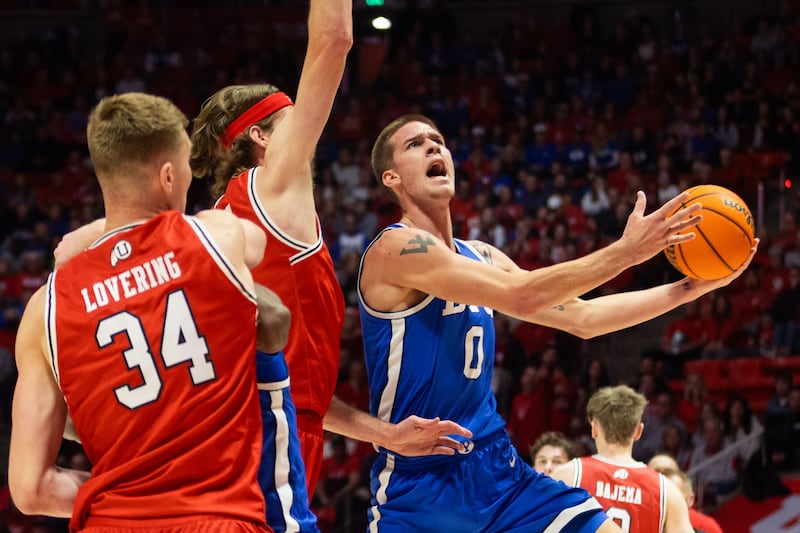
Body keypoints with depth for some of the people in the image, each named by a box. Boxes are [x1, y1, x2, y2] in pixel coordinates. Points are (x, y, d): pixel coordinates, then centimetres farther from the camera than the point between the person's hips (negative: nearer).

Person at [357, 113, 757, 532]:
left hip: (497, 469, 7)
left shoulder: (479, 258, 11)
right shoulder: (396, 248, -15)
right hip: (419, 487, -7)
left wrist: (694, 286, 7)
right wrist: (627, 250, -20)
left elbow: (581, 317, 13)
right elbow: (523, 296, -23)